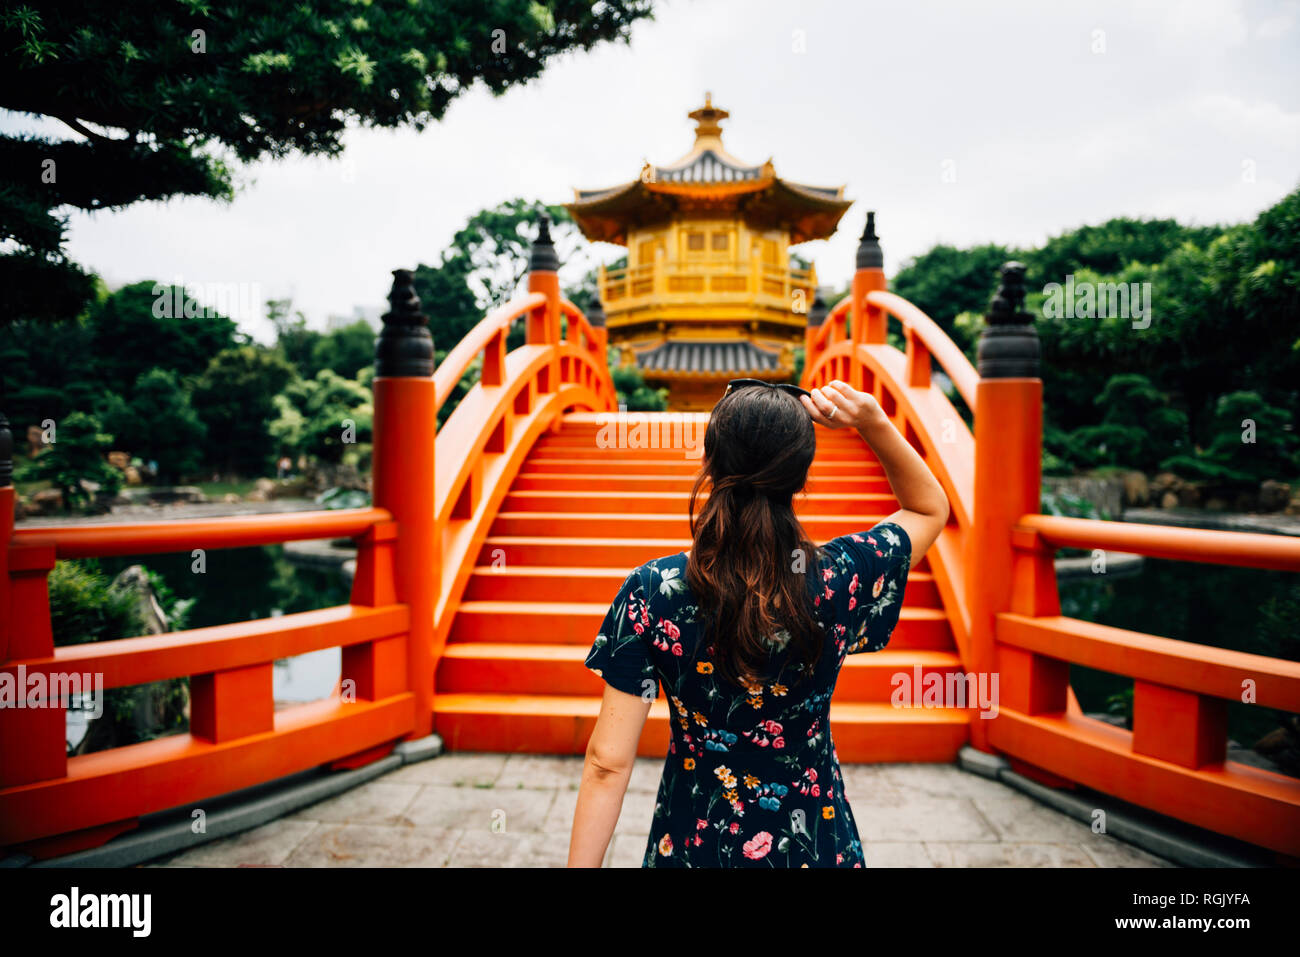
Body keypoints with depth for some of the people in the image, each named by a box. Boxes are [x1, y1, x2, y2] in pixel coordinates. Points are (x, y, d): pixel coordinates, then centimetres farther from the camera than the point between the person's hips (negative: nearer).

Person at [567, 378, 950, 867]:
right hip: (814, 844, 1)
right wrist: (873, 423, -12)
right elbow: (931, 507, 1)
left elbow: (608, 763, -19)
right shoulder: (839, 579, -19)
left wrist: (581, 863, -6)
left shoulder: (651, 593, -23)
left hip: (692, 844, -1)